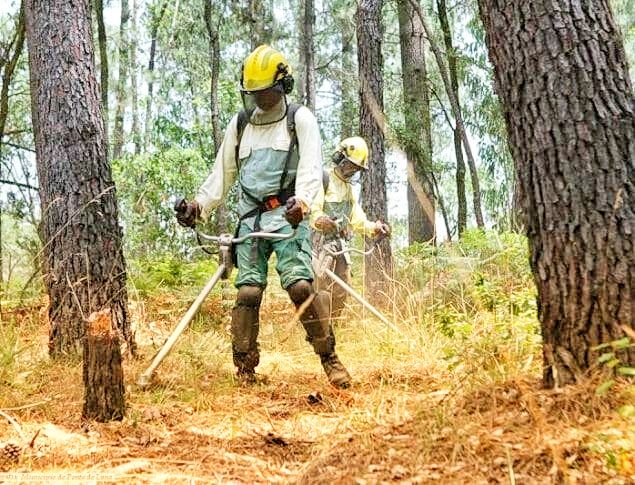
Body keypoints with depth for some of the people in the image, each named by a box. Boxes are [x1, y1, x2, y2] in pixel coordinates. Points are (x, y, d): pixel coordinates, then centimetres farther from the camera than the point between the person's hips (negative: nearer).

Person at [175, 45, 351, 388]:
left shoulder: (300, 119, 5)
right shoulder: (240, 123, 18)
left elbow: (311, 167, -9)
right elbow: (223, 173, 21)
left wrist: (302, 201, -28)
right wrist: (199, 204, 8)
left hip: (287, 215, -3)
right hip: (250, 218, 4)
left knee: (300, 286, -17)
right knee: (248, 292, -5)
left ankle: (330, 359, -4)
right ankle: (244, 369, 4)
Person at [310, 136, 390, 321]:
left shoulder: (349, 188, 23)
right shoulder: (323, 179, -3)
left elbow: (358, 221, 19)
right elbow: (311, 209, -17)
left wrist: (375, 228, 1)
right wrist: (319, 219, -38)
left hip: (339, 245, 8)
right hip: (321, 241, -8)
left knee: (341, 292, 9)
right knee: (322, 291, -16)